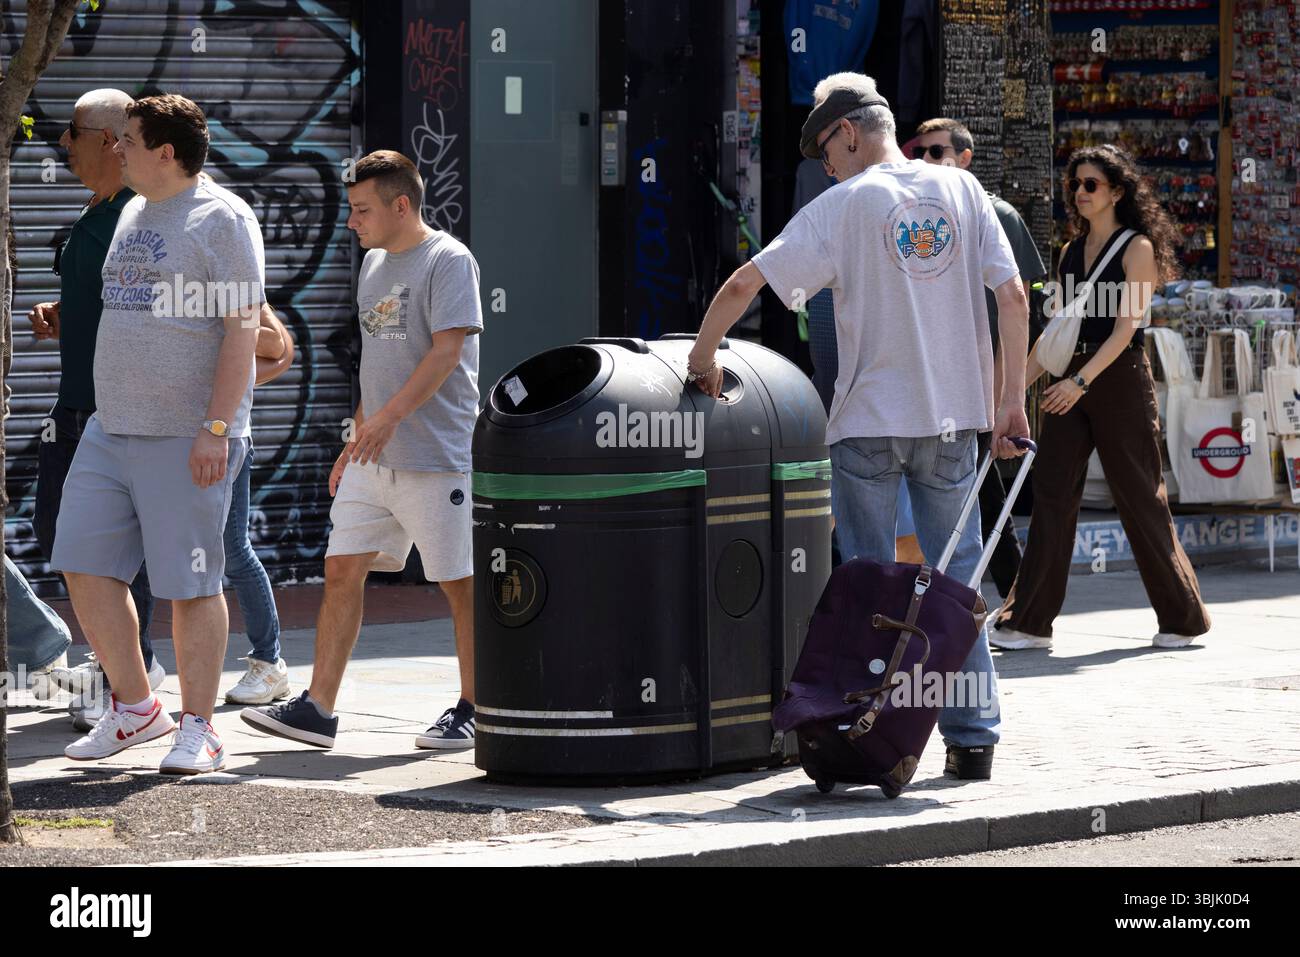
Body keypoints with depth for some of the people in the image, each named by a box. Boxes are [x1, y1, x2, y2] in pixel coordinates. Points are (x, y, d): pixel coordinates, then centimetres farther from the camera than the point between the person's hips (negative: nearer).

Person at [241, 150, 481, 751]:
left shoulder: (448, 260, -9)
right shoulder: (374, 263, 17)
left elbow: (447, 351, -19)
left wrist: (388, 416, -27)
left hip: (436, 454, -8)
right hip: (373, 459, 8)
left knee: (459, 583, 0)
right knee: (342, 571, 1)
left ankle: (471, 711, 10)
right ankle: (317, 708, 1)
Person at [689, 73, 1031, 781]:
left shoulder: (844, 205, -6)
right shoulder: (962, 190, 5)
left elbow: (744, 284, -10)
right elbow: (1012, 297, 2)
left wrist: (701, 356, 4)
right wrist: (1012, 402, 7)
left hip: (870, 422, -4)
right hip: (952, 417, 4)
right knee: (958, 576, 10)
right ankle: (972, 737, 8)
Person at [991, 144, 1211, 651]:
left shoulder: (1137, 249, -6)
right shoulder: (1072, 252, 14)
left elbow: (1124, 328, -14)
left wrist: (1081, 381, -23)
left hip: (1119, 380, -6)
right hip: (1071, 382, 6)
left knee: (1140, 498, 0)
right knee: (1051, 495, -3)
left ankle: (1182, 618, 12)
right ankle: (1029, 622, -5)